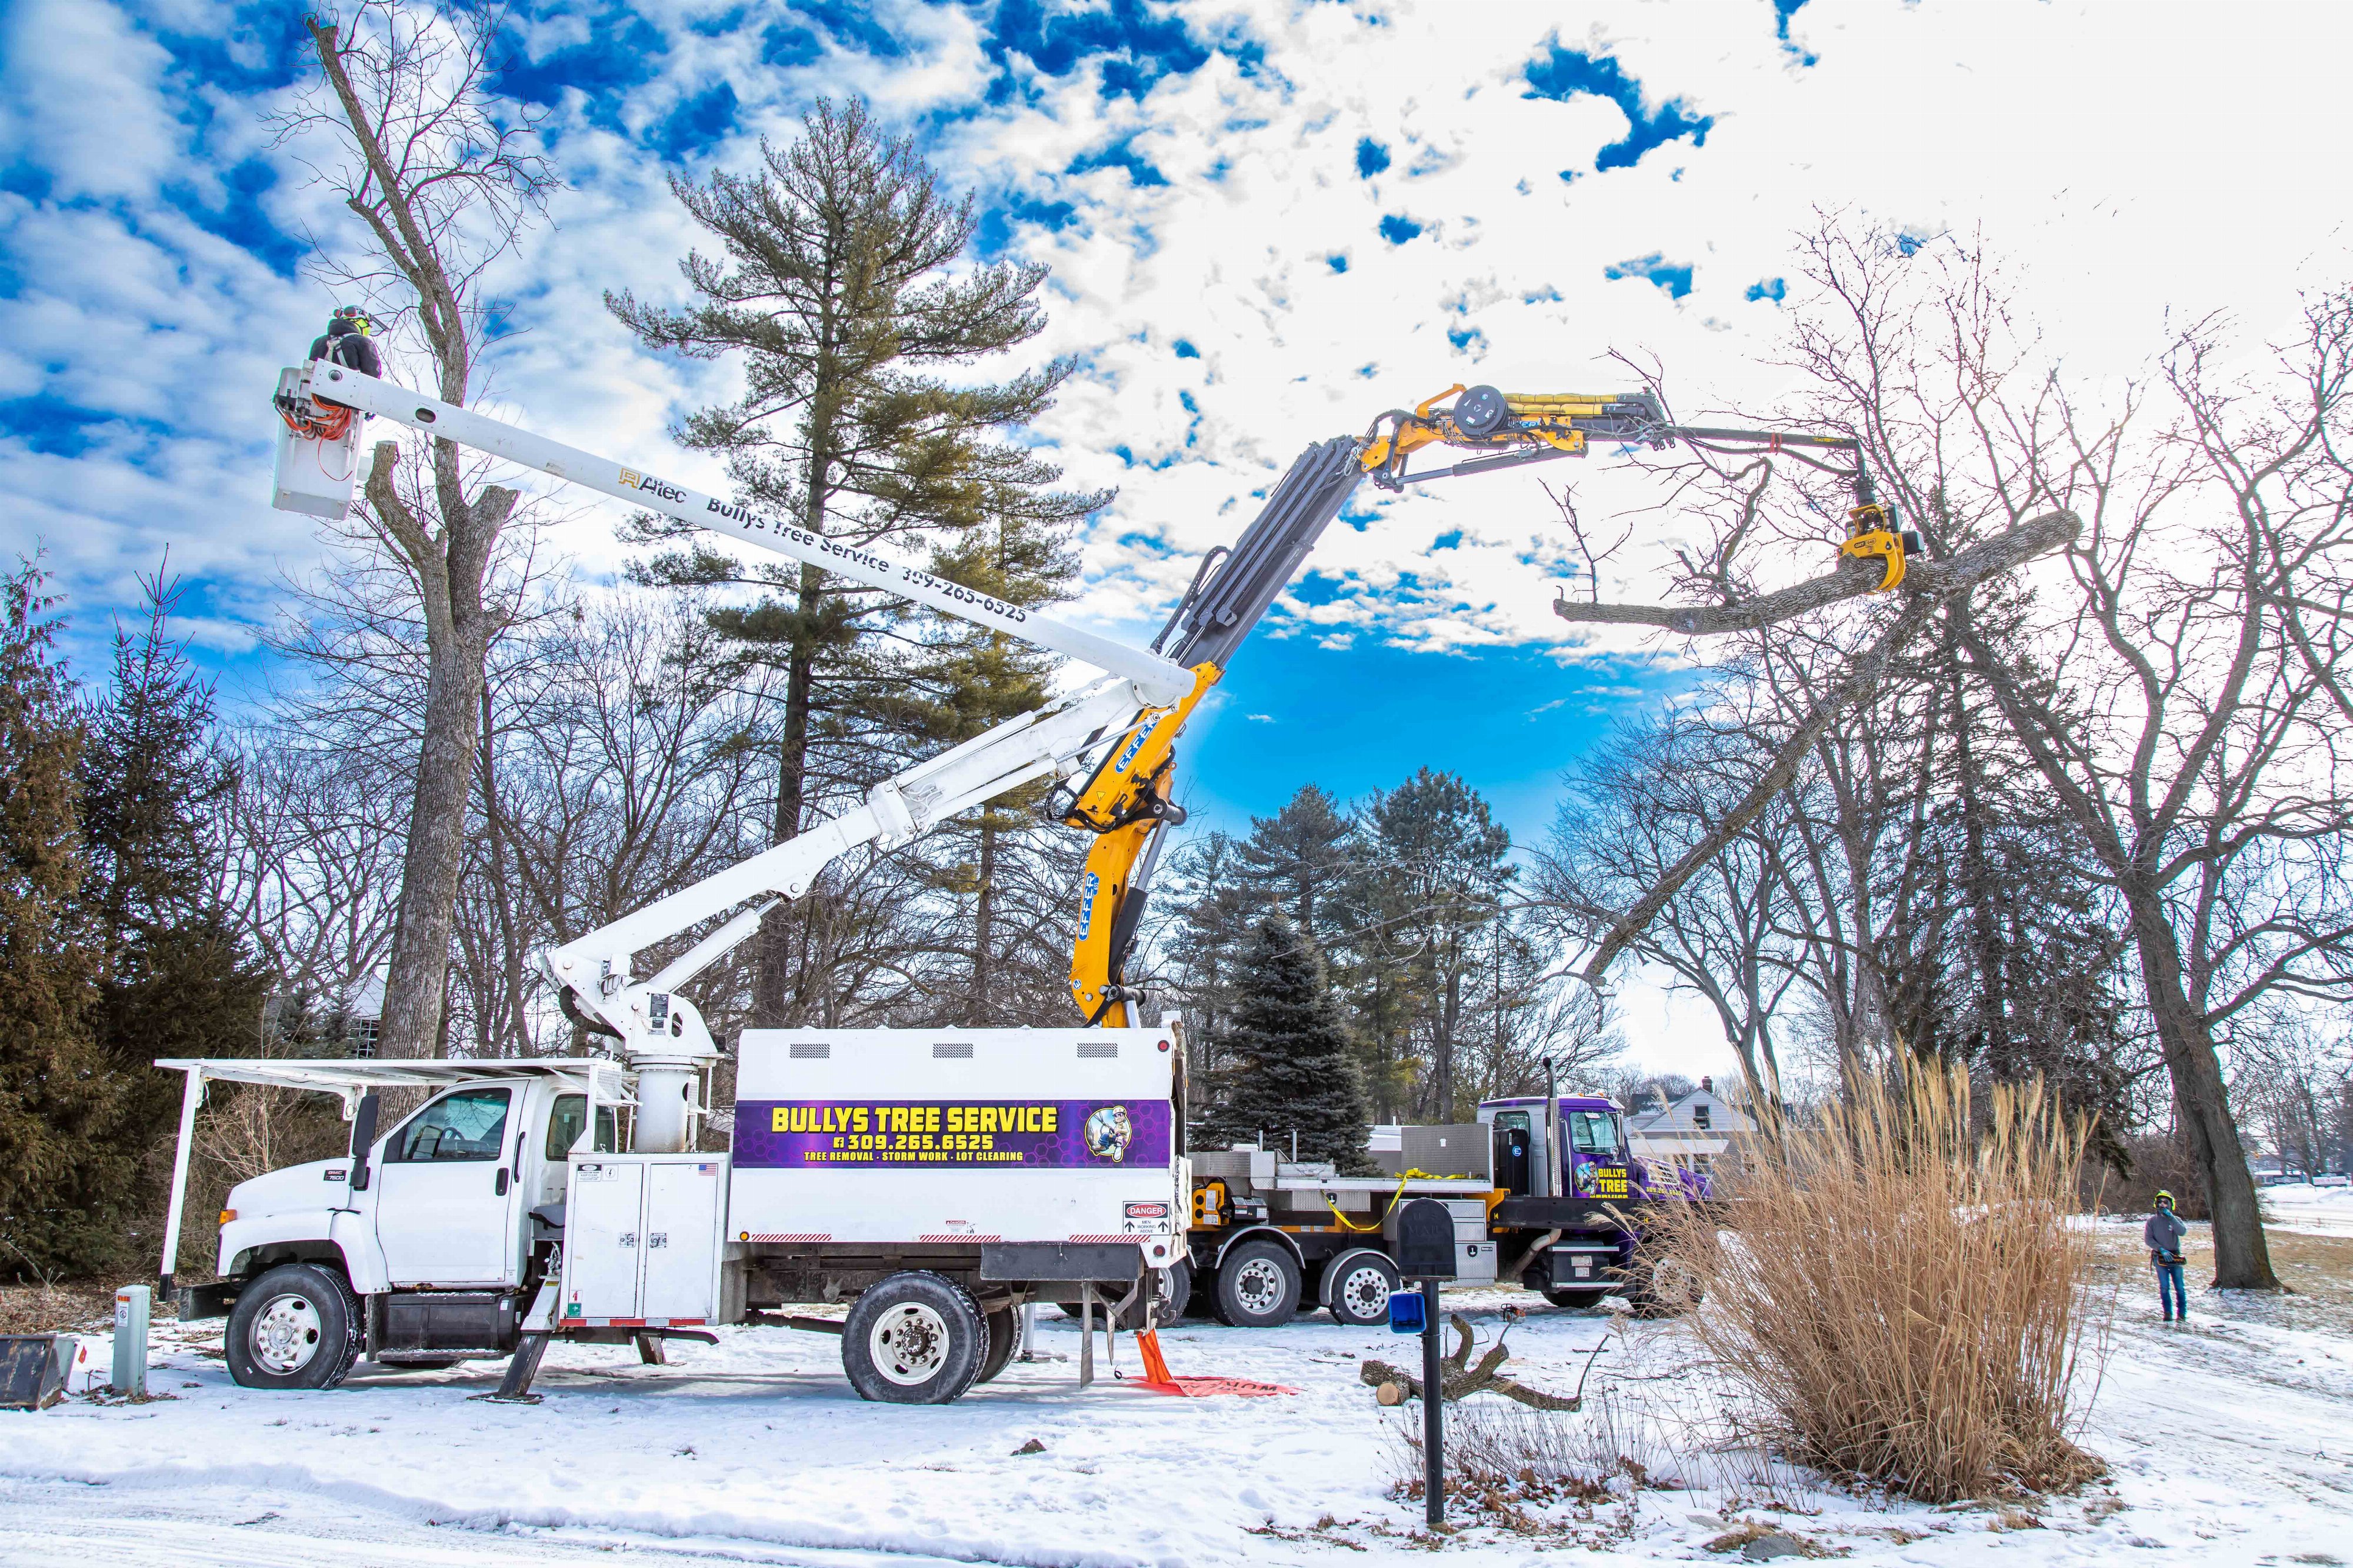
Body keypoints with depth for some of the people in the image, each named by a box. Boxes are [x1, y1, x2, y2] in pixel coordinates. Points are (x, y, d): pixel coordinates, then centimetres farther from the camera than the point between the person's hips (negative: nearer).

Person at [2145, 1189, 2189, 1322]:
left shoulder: (2175, 1220, 6)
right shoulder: (2152, 1221, 6)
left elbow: (2183, 1232, -14)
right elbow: (2148, 1239, 0)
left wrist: (2170, 1217, -18)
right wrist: (2161, 1249, -13)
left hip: (2175, 1257, 0)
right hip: (2160, 1257, 0)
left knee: (2179, 1287, -2)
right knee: (2165, 1287, -4)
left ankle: (2182, 1313, 5)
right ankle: (2168, 1312, 2)